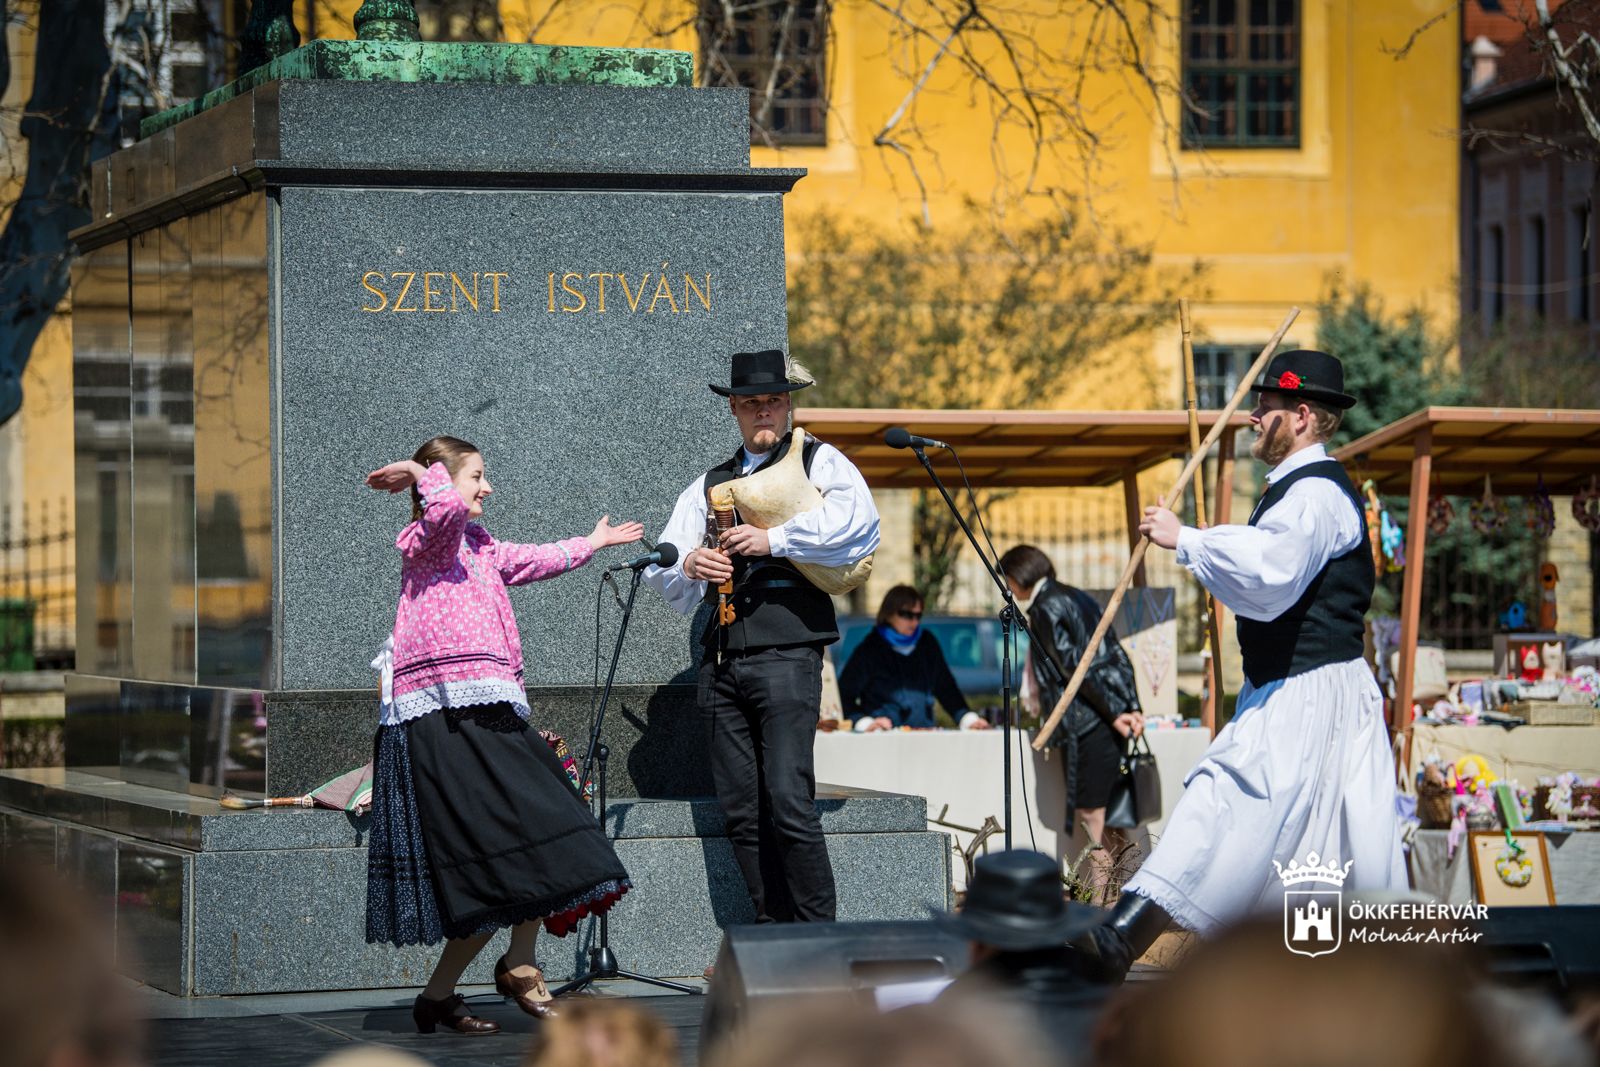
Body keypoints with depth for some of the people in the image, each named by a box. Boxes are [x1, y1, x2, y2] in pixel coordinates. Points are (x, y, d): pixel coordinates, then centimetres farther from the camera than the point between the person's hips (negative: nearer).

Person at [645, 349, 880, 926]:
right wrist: (689, 567, -6)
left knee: (789, 803, -14)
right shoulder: (709, 484, 23)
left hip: (786, 655, -5)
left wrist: (774, 540, -16)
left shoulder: (819, 461, 9)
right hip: (722, 658, 5)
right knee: (741, 811, 2)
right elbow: (662, 571, 18)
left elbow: (857, 519, -12)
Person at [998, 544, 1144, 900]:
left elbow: (1074, 665, -15)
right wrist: (1133, 709, 12)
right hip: (1111, 716, 9)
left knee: (1090, 811, -6)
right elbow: (1118, 656, 16)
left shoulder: (1044, 608, -7)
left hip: (1085, 721, -9)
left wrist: (1113, 713, -16)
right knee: (1106, 809, 12)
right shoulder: (1078, 598, 19)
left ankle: (1101, 896, -7)